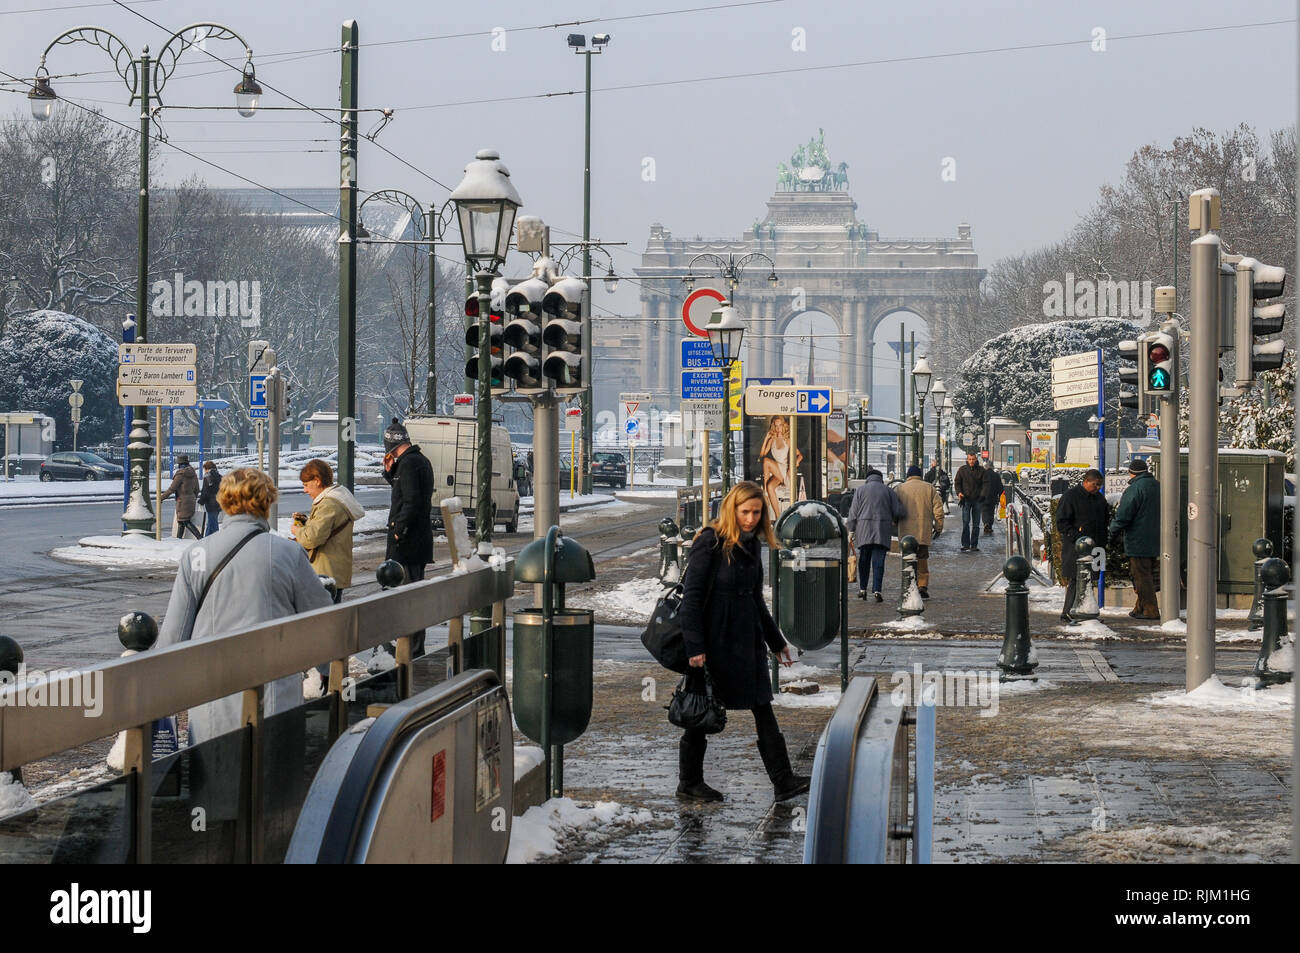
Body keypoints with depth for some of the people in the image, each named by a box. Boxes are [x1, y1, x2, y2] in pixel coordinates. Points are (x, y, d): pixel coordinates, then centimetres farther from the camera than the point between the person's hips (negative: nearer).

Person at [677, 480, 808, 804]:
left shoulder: (752, 544, 10)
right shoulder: (710, 542, -12)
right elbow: (691, 596, -15)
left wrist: (777, 641, 25)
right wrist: (695, 647, -20)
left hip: (747, 639, 7)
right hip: (715, 640, -7)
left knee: (763, 709, 2)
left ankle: (783, 781, 1)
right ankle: (689, 783, 17)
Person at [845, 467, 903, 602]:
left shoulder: (861, 490, 5)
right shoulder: (888, 491, 7)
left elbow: (853, 512, 0)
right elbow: (898, 511, 4)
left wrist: (851, 530, 3)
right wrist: (894, 521, 25)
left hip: (864, 530, 0)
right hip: (883, 530, 0)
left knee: (863, 560, 12)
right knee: (878, 560, -2)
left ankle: (862, 589, 15)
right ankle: (876, 590, -12)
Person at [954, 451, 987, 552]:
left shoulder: (981, 470, 5)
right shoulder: (962, 469, 4)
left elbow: (984, 483, 6)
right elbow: (957, 482, 8)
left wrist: (982, 494, -10)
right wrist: (959, 492, -9)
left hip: (977, 499, 1)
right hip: (966, 499, -1)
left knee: (976, 524, 6)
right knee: (966, 522, -8)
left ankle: (974, 545, 11)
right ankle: (965, 544, -5)